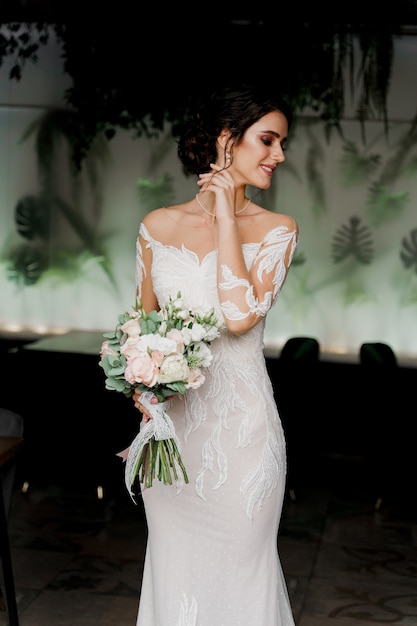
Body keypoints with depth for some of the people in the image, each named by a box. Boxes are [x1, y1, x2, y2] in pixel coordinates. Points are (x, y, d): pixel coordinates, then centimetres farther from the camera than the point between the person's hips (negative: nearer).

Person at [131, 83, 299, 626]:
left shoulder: (277, 230, -4)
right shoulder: (158, 226, 3)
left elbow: (240, 316, -19)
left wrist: (226, 219, -14)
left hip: (241, 420, -2)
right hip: (170, 421, 2)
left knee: (239, 563, 9)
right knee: (173, 564, 15)